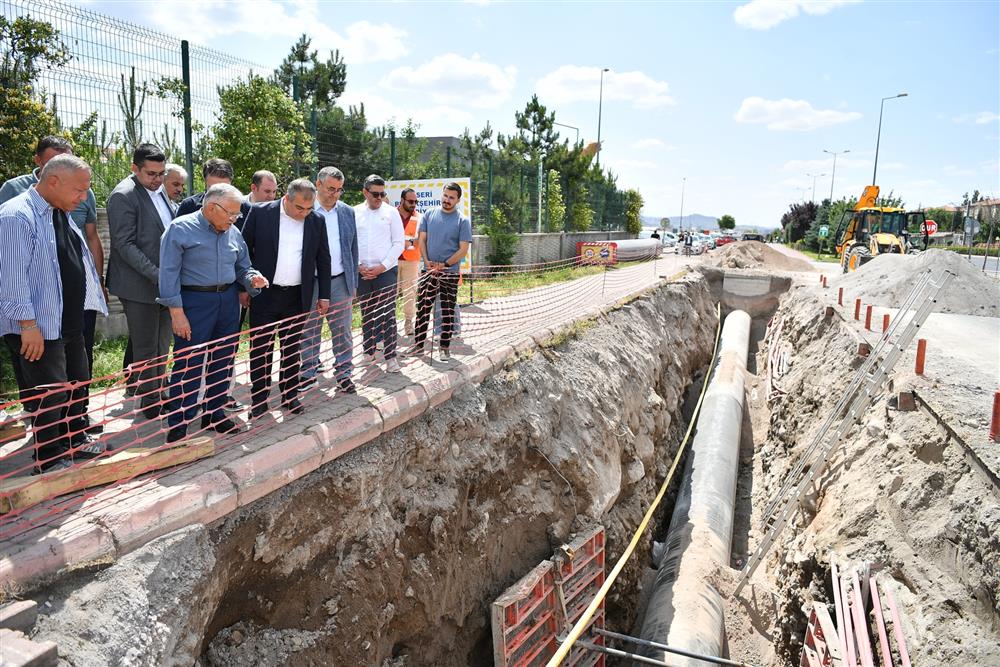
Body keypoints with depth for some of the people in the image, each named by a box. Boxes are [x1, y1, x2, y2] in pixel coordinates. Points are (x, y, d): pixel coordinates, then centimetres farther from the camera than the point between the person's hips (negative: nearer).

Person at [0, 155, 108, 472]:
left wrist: (96, 287, 18)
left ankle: (76, 441, 38)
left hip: (70, 323, 9)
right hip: (38, 329, -9)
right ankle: (52, 462, 15)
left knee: (78, 383, 20)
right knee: (50, 395, 0)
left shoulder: (61, 215, 10)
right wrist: (28, 324, -24)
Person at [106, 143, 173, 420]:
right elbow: (124, 244, -16)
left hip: (165, 282, 7)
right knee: (146, 349, 1)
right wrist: (157, 275, -21)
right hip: (139, 286, -7)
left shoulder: (159, 191, 12)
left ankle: (159, 395, 25)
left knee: (162, 346, 14)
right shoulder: (123, 196, -12)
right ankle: (149, 403, 12)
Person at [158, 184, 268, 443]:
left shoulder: (233, 233, 9)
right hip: (194, 302, -6)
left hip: (228, 300, 6)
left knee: (223, 361, 11)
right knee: (189, 364, -4)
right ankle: (178, 425, 7)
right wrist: (176, 312, -14)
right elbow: (169, 273, -10)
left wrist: (252, 278, -6)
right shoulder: (181, 229, -8)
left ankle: (215, 414, 26)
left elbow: (242, 267, 17)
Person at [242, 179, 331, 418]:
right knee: (261, 348, 3)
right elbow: (245, 249, 0)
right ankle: (259, 399, 15)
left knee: (292, 348, 12)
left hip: (297, 297, 2)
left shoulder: (317, 221, 2)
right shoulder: (261, 213, -6)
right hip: (264, 294, -2)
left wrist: (324, 295, 7)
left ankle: (290, 395, 24)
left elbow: (323, 260, 9)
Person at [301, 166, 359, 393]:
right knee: (309, 331, 9)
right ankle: (308, 373, 21)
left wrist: (354, 281, 10)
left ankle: (344, 374, 17)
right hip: (311, 282, -3)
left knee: (342, 331, 7)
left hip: (340, 281, 3)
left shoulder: (347, 212, 9)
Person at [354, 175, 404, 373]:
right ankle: (369, 352, 21)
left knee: (387, 315, -6)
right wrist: (358, 266, -5)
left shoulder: (391, 212, 2)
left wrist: (381, 267, -8)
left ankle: (390, 356, -2)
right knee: (366, 315, 10)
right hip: (362, 273, 2)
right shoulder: (354, 213, 7)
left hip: (386, 271, -2)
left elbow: (398, 244, 0)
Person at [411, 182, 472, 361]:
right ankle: (418, 345, 14)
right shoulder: (429, 214, 5)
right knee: (422, 309, 4)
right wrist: (426, 261, -7)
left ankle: (445, 348, 16)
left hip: (450, 273, -2)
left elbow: (463, 249, -8)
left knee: (448, 312, 6)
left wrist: (444, 265, -13)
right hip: (428, 271, 2)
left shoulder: (463, 221, -4)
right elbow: (422, 239, 6)